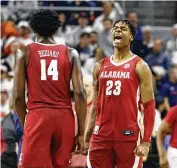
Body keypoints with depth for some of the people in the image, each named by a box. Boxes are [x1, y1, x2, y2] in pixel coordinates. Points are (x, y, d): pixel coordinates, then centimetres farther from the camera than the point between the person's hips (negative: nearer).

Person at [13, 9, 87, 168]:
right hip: (64, 117, 3)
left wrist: (24, 124, 14)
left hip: (37, 116, -3)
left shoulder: (25, 52, 4)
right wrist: (81, 132, 3)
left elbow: (19, 96, 0)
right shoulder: (70, 53, 8)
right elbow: (80, 93, 0)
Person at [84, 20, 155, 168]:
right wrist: (86, 137, 10)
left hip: (128, 136, -4)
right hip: (101, 136, 5)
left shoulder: (139, 66, -1)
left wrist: (146, 141, -14)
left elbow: (149, 106, -5)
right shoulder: (100, 66, 13)